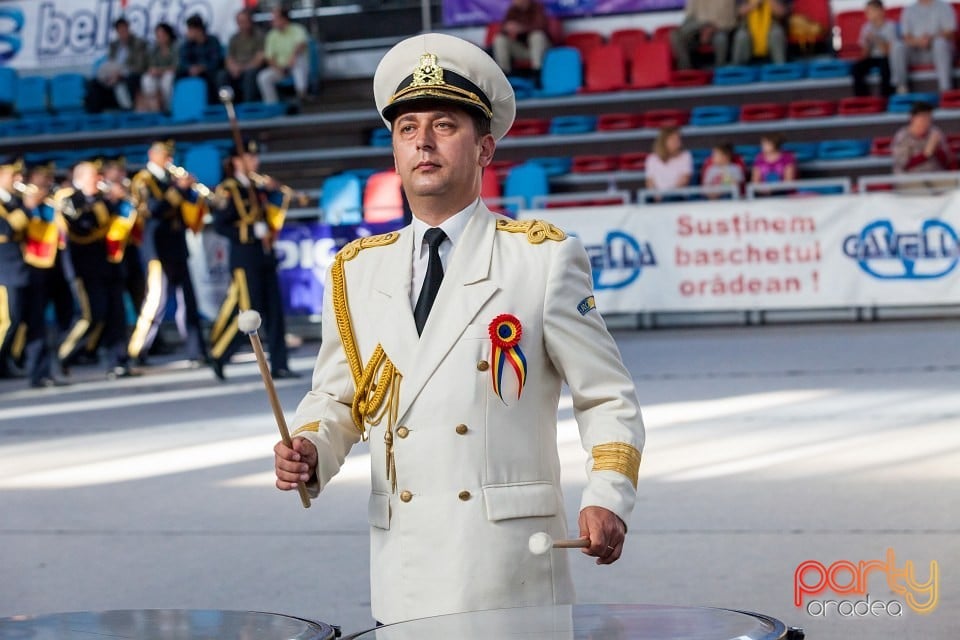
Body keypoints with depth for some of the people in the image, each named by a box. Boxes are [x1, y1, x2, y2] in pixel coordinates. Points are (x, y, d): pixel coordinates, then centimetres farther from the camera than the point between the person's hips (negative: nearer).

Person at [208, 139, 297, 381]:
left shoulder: (260, 187, 15)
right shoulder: (229, 190, -7)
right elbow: (220, 226, -14)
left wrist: (277, 191, 5)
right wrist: (253, 231, -18)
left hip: (265, 256, 7)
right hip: (245, 257, -7)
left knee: (274, 311, 3)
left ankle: (279, 365, 5)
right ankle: (218, 355, 8)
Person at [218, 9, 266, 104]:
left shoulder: (258, 36, 0)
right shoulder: (234, 38, 15)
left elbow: (260, 58, -8)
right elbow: (229, 59, 12)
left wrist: (244, 68, -17)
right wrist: (233, 68, -12)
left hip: (253, 68, -4)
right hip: (237, 71, 4)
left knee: (250, 74, -38)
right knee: (222, 76, -25)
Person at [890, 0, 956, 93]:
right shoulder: (908, 10, 14)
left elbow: (949, 33, -4)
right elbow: (905, 37, 4)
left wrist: (932, 38, -23)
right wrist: (917, 41, -19)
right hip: (915, 52, 2)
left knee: (940, 43, -37)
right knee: (897, 46, -25)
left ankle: (945, 88, -44)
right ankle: (901, 86, -30)